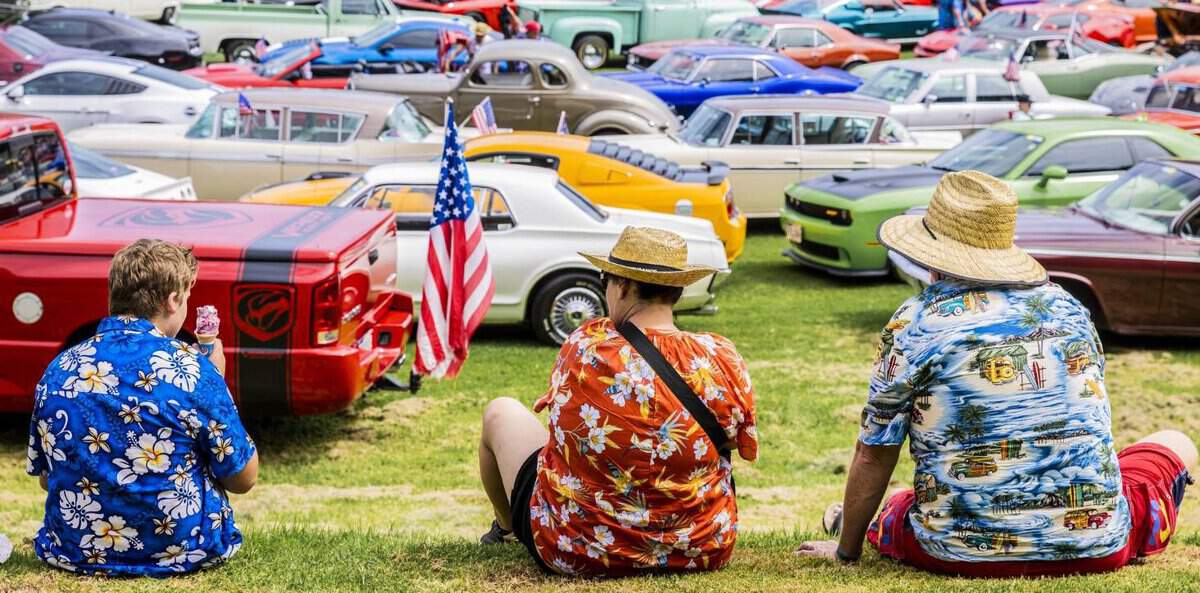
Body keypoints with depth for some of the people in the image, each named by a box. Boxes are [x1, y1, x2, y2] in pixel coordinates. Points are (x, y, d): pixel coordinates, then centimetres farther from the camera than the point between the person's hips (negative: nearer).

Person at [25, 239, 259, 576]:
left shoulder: (58, 370, -3)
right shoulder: (191, 369, -16)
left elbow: (45, 479, 8)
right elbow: (243, 479, -7)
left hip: (75, 553, 5)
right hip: (182, 553, -4)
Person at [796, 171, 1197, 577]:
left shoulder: (915, 323, -5)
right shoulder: (1069, 307, 7)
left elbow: (873, 456, -2)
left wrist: (846, 551, 13)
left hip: (964, 553, -1)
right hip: (1098, 545, 2)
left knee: (892, 509, 31)